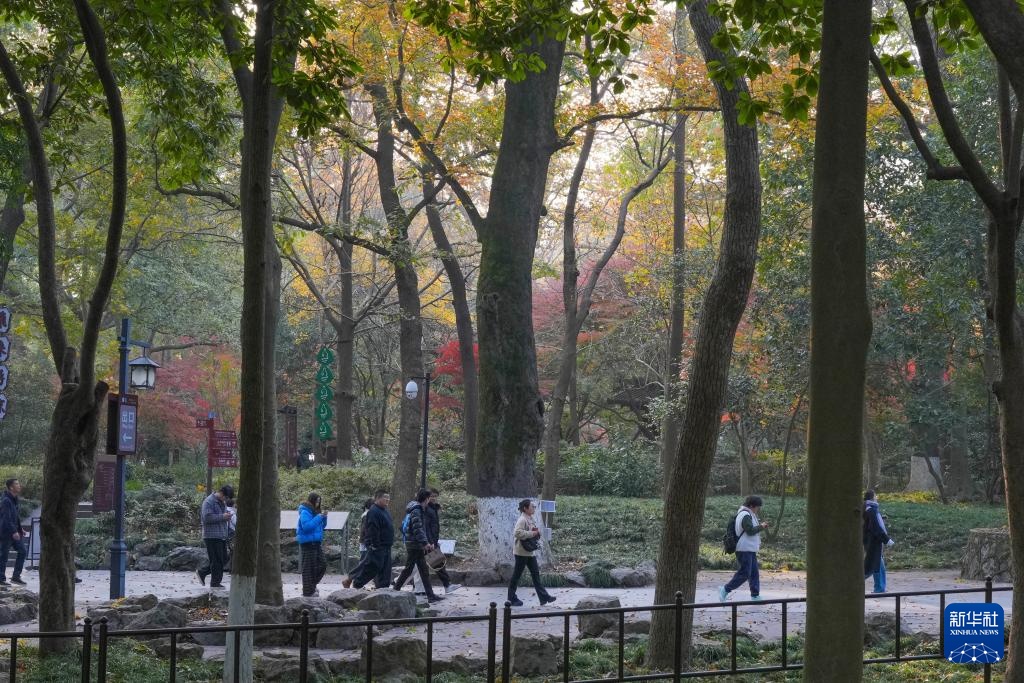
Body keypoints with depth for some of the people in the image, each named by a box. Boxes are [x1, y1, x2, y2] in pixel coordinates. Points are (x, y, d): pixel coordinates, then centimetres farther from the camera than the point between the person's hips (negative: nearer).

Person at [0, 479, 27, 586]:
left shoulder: (14, 499, 11)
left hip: (15, 531, 9)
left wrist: (20, 529, 17)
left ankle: (16, 576, 10)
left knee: (22, 551, 5)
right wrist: (14, 531, -27)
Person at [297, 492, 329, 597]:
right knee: (309, 567, -4)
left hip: (316, 542, 9)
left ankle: (312, 585, 26)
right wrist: (318, 518, -22)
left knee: (322, 564, 12)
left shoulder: (315, 511, 13)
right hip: (308, 543, -9)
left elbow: (322, 526, 19)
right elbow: (306, 526, -24)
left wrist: (324, 518, 1)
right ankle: (308, 592, 1)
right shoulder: (305, 512, -12)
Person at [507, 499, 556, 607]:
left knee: (536, 573, 8)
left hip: (530, 551, 10)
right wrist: (532, 533, -25)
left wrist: (537, 533, 2)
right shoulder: (522, 520, -18)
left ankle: (543, 597, 8)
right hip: (522, 551, -9)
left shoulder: (530, 518, 12)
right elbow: (517, 533, -31)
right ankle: (512, 598, 11)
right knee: (517, 574, 1)